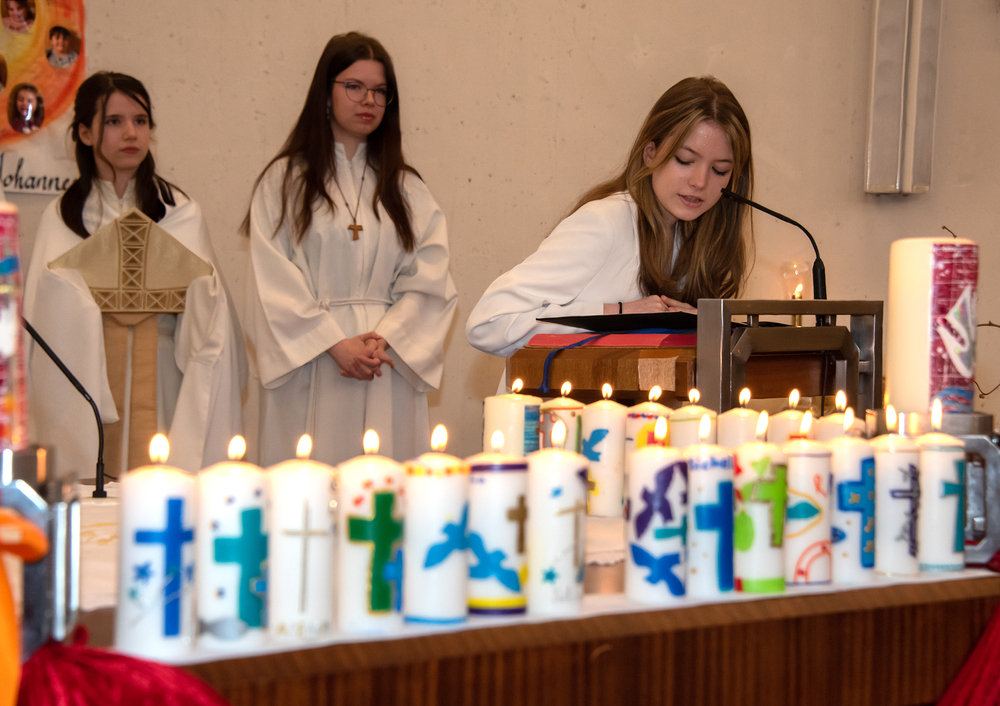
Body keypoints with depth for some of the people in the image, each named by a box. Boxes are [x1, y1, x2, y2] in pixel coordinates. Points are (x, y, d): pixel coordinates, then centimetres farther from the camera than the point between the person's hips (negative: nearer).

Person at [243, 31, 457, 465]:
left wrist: (384, 339, -11)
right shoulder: (284, 181, 6)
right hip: (308, 361, -2)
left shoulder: (406, 189, 14)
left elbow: (428, 281, 5)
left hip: (390, 365, 2)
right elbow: (274, 281, -2)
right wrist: (335, 344, -12)